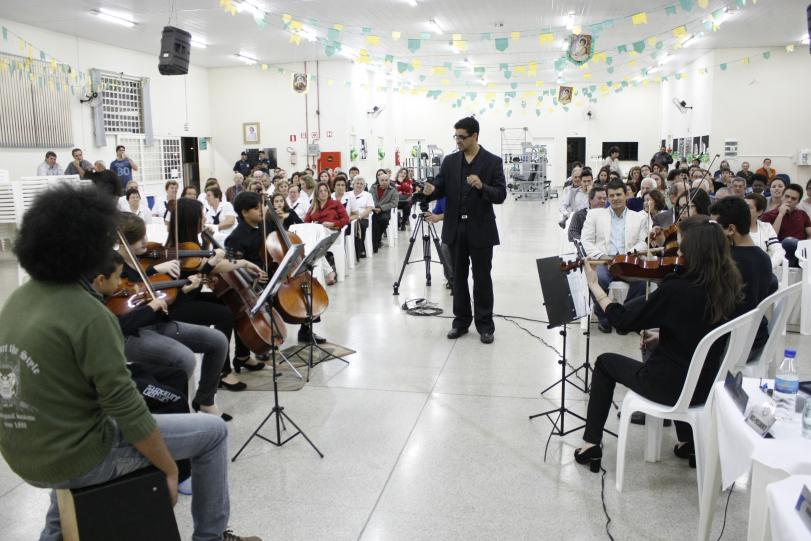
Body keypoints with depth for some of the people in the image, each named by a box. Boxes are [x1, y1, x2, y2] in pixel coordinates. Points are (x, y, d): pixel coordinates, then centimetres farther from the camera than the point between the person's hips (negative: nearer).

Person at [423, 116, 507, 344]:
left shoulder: (493, 161, -4)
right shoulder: (449, 161, 8)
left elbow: (500, 195, -9)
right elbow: (440, 188, 3)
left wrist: (482, 186, -27)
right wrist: (431, 190, -19)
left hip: (480, 230, -4)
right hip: (455, 229, 4)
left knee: (482, 278, 3)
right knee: (458, 277, 11)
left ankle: (485, 325, 13)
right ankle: (461, 321, 23)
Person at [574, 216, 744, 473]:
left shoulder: (675, 289, -27)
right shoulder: (726, 285, -7)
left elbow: (623, 320, -16)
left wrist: (594, 285, -7)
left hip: (672, 388, -6)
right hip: (707, 386, 6)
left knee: (605, 362, 16)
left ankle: (592, 444, 21)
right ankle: (688, 441, 36)